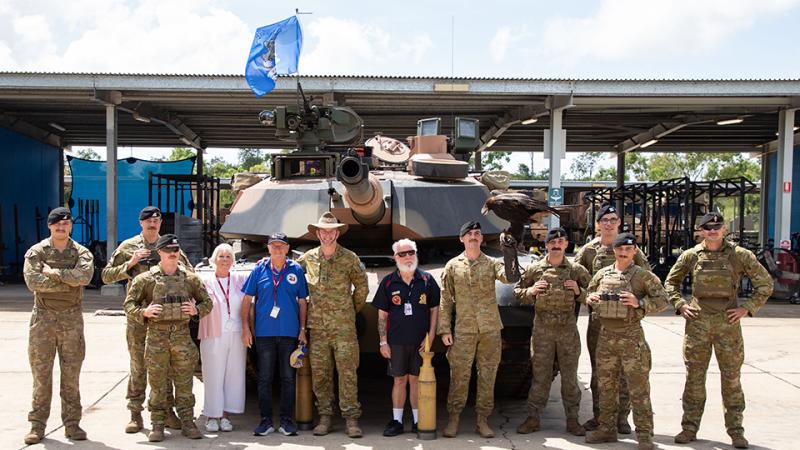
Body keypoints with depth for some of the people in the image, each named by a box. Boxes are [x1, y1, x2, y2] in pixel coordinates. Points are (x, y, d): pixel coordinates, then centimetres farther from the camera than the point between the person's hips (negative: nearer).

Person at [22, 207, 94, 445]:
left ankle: (72, 423, 14)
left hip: (72, 318, 1)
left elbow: (85, 275, -17)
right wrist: (68, 281, -16)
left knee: (71, 373, 5)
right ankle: (37, 425, 12)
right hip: (43, 317, 0)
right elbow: (33, 281, -15)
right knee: (41, 373, 3)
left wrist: (53, 272, -15)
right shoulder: (36, 252, 3)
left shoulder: (81, 252, 5)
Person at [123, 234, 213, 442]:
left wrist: (196, 310, -6)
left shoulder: (190, 279, 8)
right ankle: (157, 426, 13)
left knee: (184, 383, 5)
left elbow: (207, 302, 14)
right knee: (158, 384, 3)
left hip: (182, 335, 2)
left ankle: (187, 423, 13)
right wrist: (143, 312, -14)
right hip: (157, 336, -1)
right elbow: (128, 304, 4)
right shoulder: (146, 279, 2)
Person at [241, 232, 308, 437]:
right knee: (265, 378, 5)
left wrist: (302, 329, 1)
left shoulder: (296, 270, 4)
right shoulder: (259, 270, 4)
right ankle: (266, 420, 14)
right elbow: (247, 300, 6)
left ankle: (286, 420, 14)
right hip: (264, 333, 0)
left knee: (288, 378, 5)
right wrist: (245, 328, -1)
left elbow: (302, 302, 7)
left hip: (290, 333, 0)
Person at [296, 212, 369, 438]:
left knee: (347, 372, -4)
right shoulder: (308, 258, 7)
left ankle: (351, 419, 2)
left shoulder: (349, 258, 1)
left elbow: (361, 287, 10)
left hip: (343, 326, -2)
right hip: (317, 326, 2)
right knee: (319, 373, 6)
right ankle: (325, 417, 16)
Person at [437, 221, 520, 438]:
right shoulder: (452, 265, 5)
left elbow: (510, 278, -16)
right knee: (459, 376, 0)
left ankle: (482, 419, 16)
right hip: (463, 329, -1)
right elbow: (445, 299, 4)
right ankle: (453, 419, 12)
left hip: (490, 329, 1)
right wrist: (444, 329, -2)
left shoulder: (492, 263, 5)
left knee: (487, 376, 6)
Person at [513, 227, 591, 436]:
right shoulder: (535, 269, 3)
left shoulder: (576, 270, 4)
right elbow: (517, 292, 11)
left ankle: (572, 419, 16)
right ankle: (533, 418, 13)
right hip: (542, 329, 0)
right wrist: (530, 291, -9)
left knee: (570, 376, 6)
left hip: (568, 329, 1)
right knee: (540, 375, 4)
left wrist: (579, 292, -8)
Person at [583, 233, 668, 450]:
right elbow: (588, 294, 21)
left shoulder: (644, 275, -3)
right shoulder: (602, 274, 9)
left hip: (631, 337, -4)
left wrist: (639, 303, -19)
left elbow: (662, 300, -5)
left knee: (638, 388, -2)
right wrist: (590, 298, -2)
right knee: (606, 386, 12)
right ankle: (607, 429, 24)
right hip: (606, 336, 4)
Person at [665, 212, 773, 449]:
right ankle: (689, 427, 15)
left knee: (732, 377, 6)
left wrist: (747, 308, -3)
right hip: (697, 322, 1)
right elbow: (670, 282, 14)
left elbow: (765, 283, 5)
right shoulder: (690, 256, 3)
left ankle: (735, 430, 18)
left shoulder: (740, 256, -1)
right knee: (694, 376, 6)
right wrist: (680, 305, 1)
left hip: (728, 323, -1)